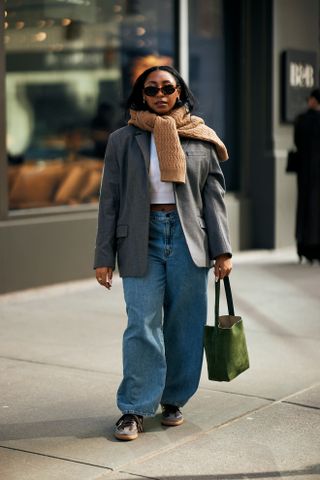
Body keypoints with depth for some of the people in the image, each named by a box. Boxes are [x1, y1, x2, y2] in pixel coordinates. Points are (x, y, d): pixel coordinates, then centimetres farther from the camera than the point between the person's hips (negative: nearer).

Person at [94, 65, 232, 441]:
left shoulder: (200, 140, 8)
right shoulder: (123, 141, 6)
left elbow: (213, 197, 8)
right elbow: (109, 200, 5)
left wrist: (222, 250, 1)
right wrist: (104, 256, 1)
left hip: (189, 240, 1)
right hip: (142, 241, -1)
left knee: (185, 325, 5)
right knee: (143, 325, -7)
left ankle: (173, 400, 22)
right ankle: (134, 410, 2)